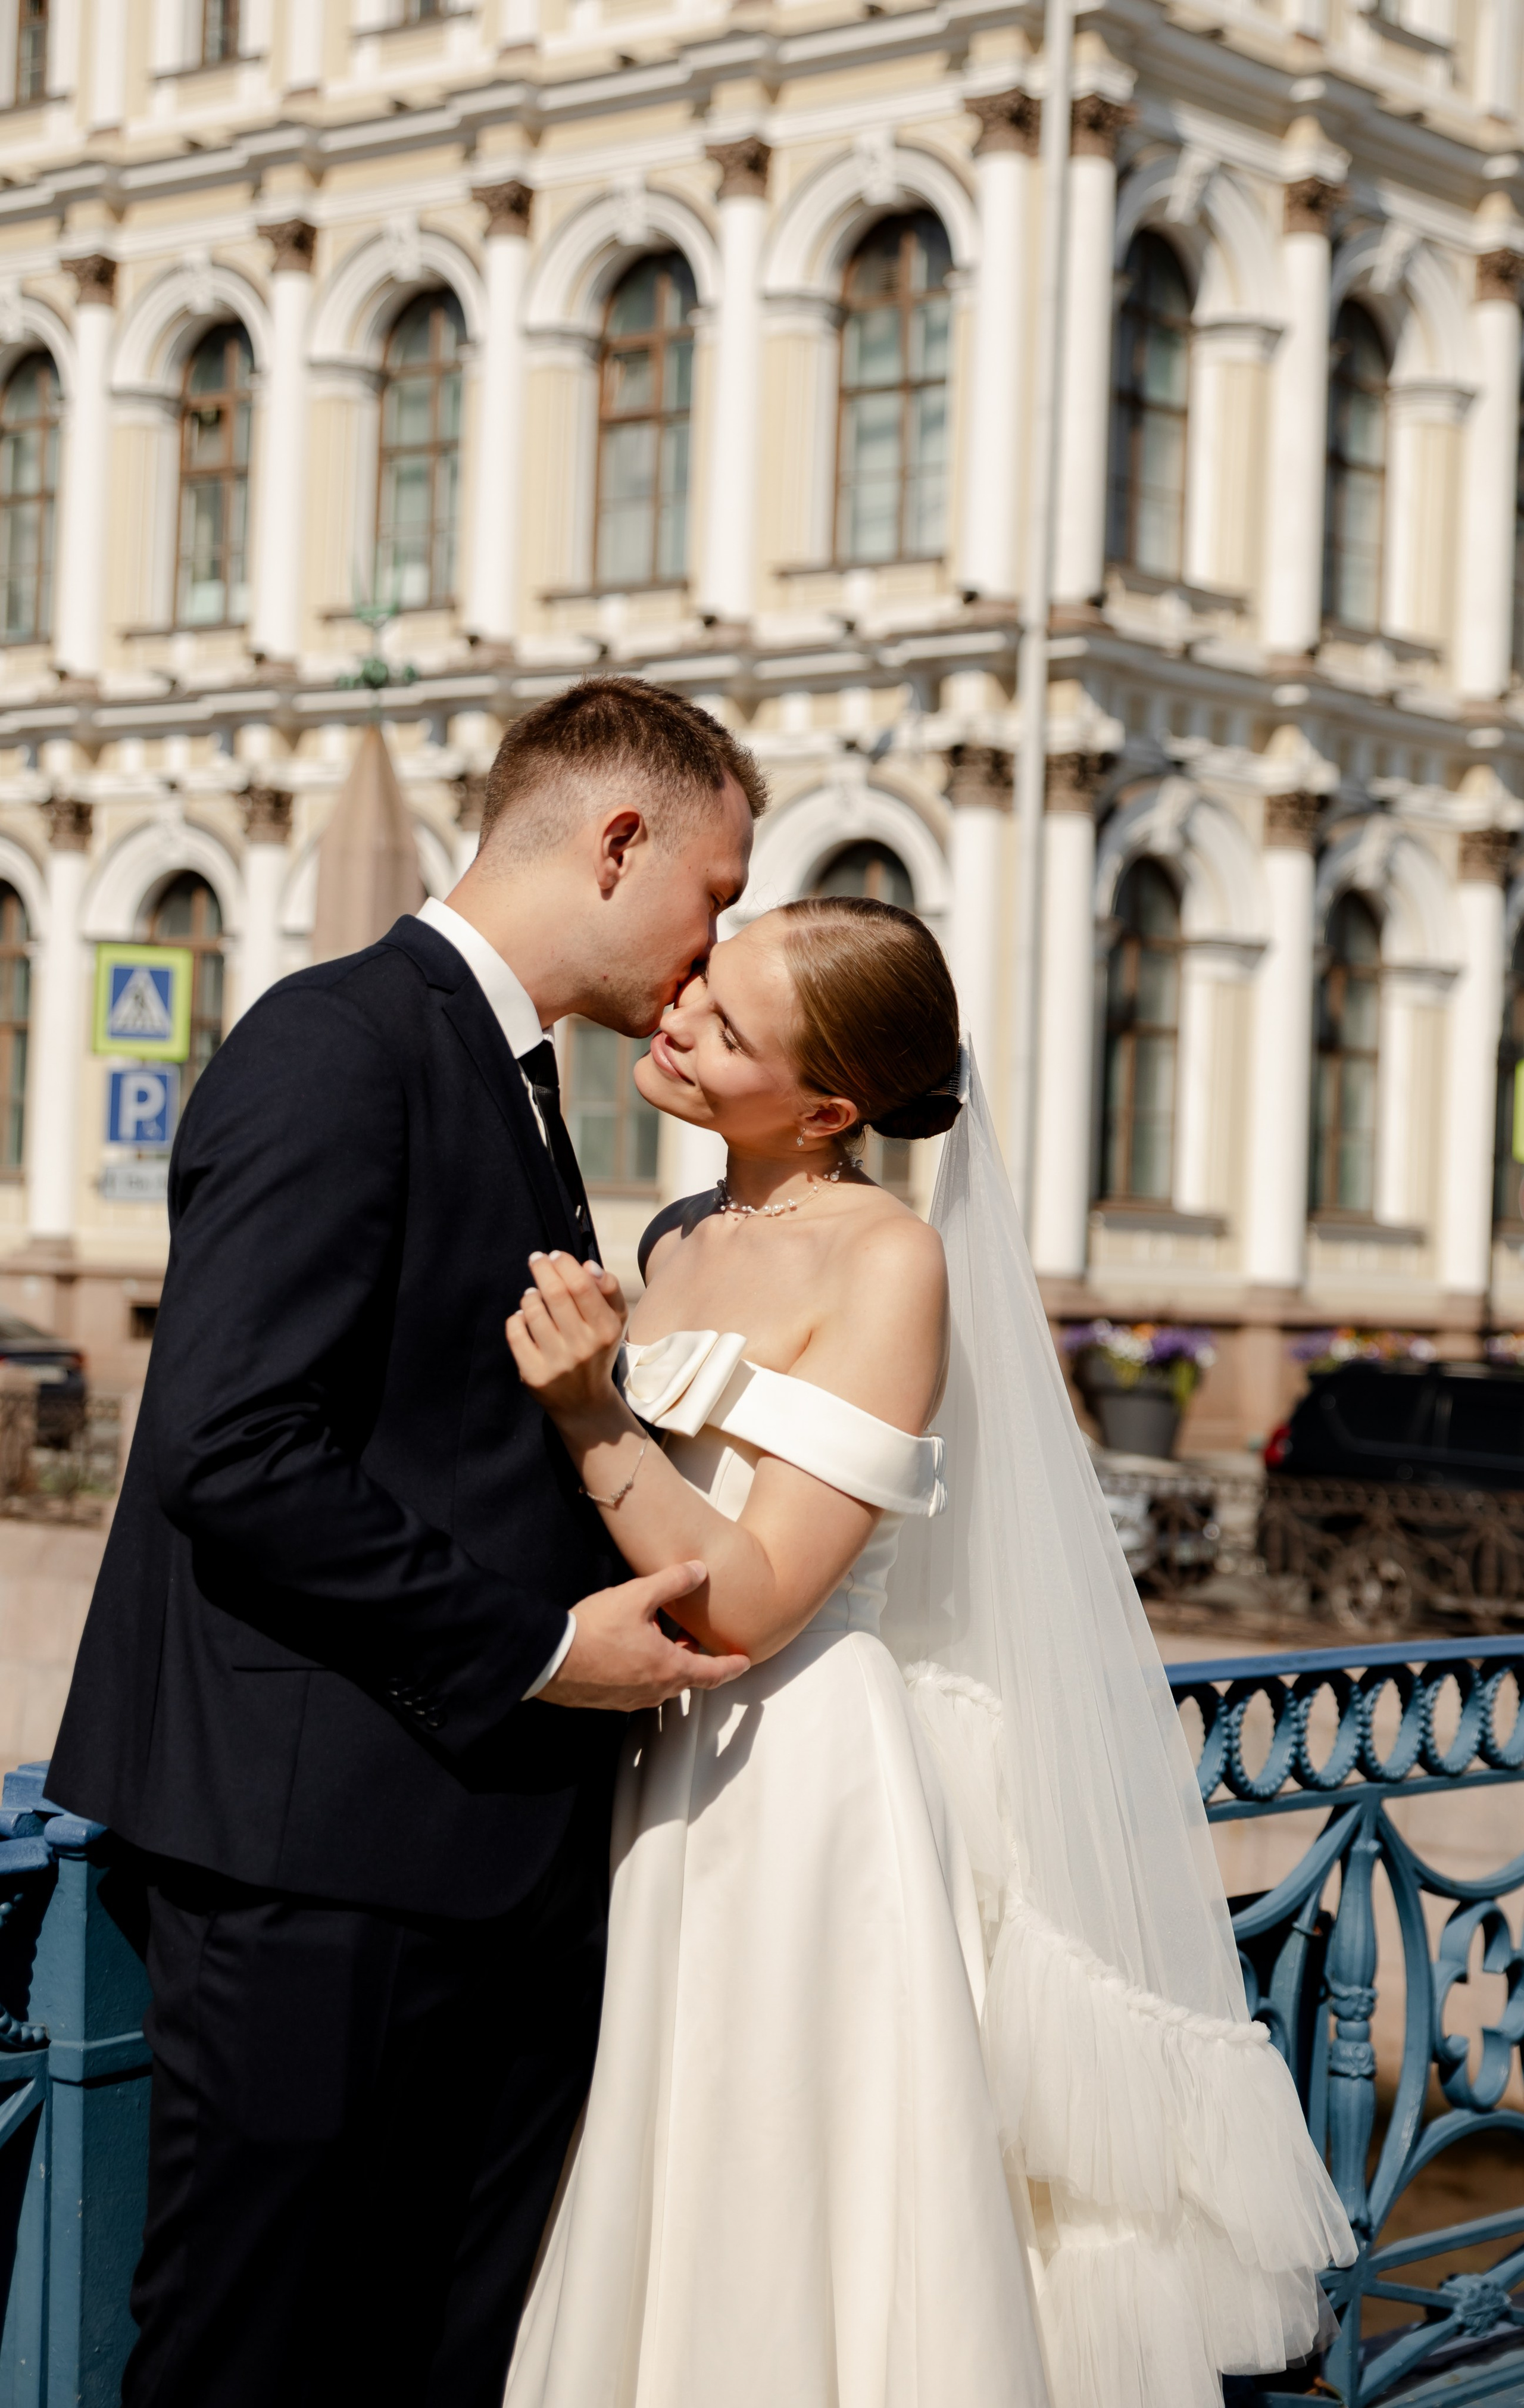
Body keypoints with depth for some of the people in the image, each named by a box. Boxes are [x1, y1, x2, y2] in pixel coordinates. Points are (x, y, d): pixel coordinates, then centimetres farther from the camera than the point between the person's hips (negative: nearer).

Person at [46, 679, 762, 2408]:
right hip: (324, 1864, -9)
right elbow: (227, 1450, -20)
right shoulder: (340, 1046, -10)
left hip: (494, 1872, 9)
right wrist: (529, 1648, -16)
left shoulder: (509, 1086, 20)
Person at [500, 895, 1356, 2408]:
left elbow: (748, 1600, -19)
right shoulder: (678, 1243, 10)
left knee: (789, 2255, 2)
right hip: (652, 1789, 7)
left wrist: (590, 1413, -26)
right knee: (658, 2247, 14)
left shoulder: (892, 1264, -12)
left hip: (805, 1800, -7)